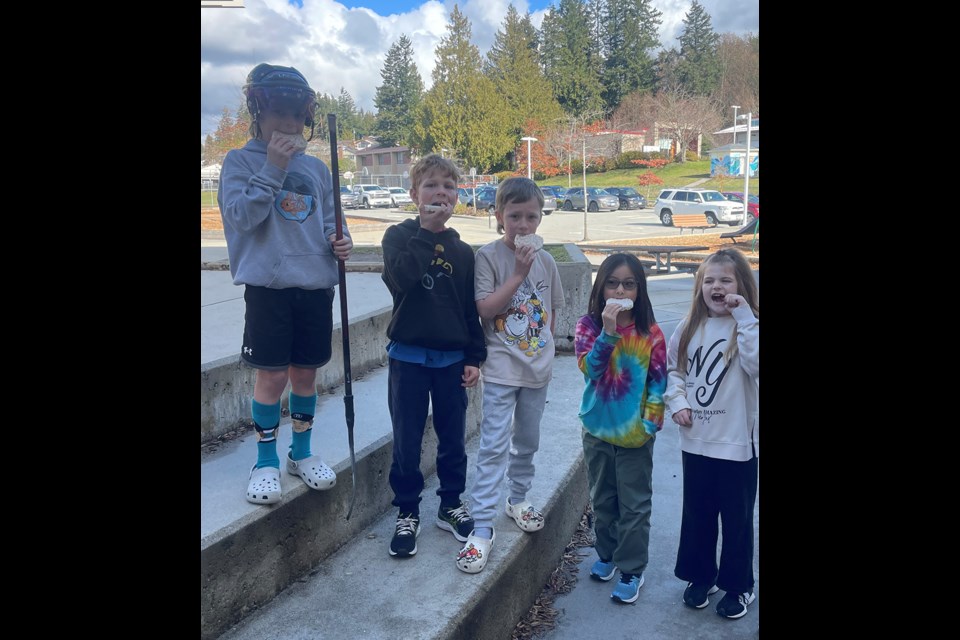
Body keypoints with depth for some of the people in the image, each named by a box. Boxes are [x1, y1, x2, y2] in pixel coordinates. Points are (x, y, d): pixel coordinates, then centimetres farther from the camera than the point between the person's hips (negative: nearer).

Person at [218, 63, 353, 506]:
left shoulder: (317, 169, 11)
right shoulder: (240, 161, 0)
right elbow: (242, 216, -13)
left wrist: (339, 240, -6)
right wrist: (274, 166, -17)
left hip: (316, 286, 4)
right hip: (268, 286, -4)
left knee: (306, 371, 11)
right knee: (272, 375, 0)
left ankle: (301, 453, 28)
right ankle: (265, 462, 18)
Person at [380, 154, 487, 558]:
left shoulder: (462, 251, 5)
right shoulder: (399, 236, -2)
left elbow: (471, 308, 7)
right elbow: (400, 278, -23)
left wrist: (474, 357, 3)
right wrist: (427, 230, -20)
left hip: (452, 358, 3)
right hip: (408, 357, -2)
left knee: (453, 438, 12)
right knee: (406, 441, 5)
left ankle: (451, 505, 30)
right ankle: (407, 512, 22)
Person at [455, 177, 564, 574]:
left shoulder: (545, 261, 5)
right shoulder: (488, 256, -9)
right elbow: (485, 309, -18)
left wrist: (544, 349, 8)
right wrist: (519, 273, -21)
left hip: (538, 367, 5)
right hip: (502, 367, -5)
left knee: (527, 441, 18)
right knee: (494, 446, -7)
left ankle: (518, 499, 39)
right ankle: (482, 527, -1)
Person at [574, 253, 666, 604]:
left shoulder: (650, 333, -7)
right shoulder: (588, 325, -6)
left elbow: (658, 383, -4)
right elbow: (589, 367, -22)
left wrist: (650, 424, -12)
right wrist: (608, 331, -32)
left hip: (634, 434, -2)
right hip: (597, 430, 2)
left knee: (635, 506, 6)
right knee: (602, 500, 18)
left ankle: (632, 571, 19)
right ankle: (606, 554, 37)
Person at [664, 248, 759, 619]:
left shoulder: (748, 326, -9)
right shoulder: (689, 327, 4)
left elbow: (755, 365, -27)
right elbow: (673, 369, 11)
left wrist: (744, 316, -27)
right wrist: (677, 402, -5)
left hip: (737, 443, -4)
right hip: (695, 441, 4)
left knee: (737, 518, 11)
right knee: (696, 514, 17)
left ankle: (739, 586, 30)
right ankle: (701, 577, 37)